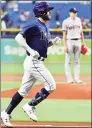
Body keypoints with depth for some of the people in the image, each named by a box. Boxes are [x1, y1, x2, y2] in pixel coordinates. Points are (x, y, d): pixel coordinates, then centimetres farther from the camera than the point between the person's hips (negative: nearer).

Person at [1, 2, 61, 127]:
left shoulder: (45, 27, 15)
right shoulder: (34, 25, -13)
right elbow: (19, 37, -21)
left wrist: (53, 42, 6)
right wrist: (30, 50, -26)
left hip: (37, 62, 9)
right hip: (34, 62, -9)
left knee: (24, 90, 11)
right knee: (51, 85, -7)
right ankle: (30, 107, 0)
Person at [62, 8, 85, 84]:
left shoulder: (78, 20, 10)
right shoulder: (66, 21, -4)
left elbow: (81, 32, 14)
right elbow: (64, 34, -6)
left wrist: (83, 42, 10)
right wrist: (65, 45, -11)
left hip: (78, 41, 5)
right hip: (70, 41, -5)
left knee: (77, 60, 6)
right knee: (68, 61, -2)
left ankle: (77, 78, 10)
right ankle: (69, 78, 0)